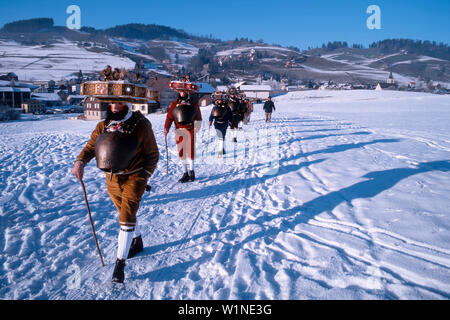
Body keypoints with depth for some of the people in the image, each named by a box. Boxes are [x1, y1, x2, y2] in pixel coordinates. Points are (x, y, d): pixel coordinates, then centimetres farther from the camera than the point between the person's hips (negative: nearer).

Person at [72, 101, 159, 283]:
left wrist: (144, 176, -10)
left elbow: (153, 154, -5)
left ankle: (120, 263, -2)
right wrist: (80, 162, -16)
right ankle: (137, 242, 45)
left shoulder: (141, 126, -11)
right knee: (125, 213, 20)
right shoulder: (103, 126, 1)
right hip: (112, 179, 6)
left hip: (134, 177, -5)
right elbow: (90, 147, 5)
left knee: (127, 216, -11)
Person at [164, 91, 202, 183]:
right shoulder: (174, 104, 11)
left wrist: (196, 128, -5)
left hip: (190, 131, -2)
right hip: (179, 131, 2)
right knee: (181, 152, 6)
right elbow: (169, 117, 3)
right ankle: (185, 173, 16)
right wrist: (166, 128, -10)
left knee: (190, 151, -2)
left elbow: (198, 118, 7)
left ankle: (191, 171, 17)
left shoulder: (193, 103, 7)